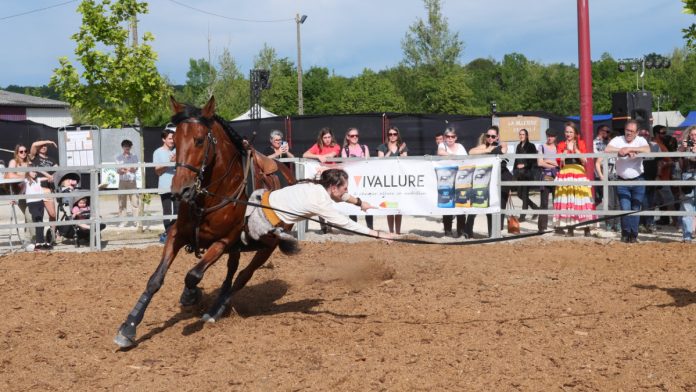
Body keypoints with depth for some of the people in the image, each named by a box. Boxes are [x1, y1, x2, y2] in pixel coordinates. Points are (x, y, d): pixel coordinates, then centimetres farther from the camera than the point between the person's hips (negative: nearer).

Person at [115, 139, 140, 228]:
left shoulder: (134, 156, 8)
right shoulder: (119, 157, 9)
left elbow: (136, 168, -2)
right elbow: (118, 170, 3)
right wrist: (121, 170, -20)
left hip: (132, 180, -1)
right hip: (122, 181, 1)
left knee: (135, 201, -6)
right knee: (122, 201, 0)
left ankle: (137, 221, -4)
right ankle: (123, 221, 5)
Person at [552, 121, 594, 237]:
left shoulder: (581, 143, 9)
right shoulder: (561, 145, 12)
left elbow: (585, 161, 0)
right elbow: (559, 162, 1)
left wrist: (576, 149, -7)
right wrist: (566, 150, -6)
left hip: (579, 174, -1)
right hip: (565, 175, 1)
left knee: (581, 201, -7)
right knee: (567, 201, -3)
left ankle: (587, 228, -6)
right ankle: (570, 228, 2)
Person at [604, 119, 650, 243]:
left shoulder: (641, 140, -2)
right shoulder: (617, 140, -1)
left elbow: (647, 150, -24)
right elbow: (607, 150, -17)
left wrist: (628, 149, -27)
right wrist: (623, 151, -22)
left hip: (638, 181, 0)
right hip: (622, 182, 0)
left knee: (636, 209, 2)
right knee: (625, 209, -7)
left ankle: (633, 235, 13)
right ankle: (625, 234, 8)